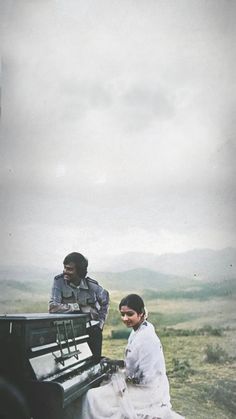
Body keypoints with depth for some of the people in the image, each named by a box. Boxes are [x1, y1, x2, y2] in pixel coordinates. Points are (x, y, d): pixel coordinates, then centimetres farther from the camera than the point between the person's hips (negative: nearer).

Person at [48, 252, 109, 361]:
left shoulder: (92, 285, -6)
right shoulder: (59, 281, -11)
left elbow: (105, 299, 14)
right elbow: (52, 307, -21)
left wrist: (101, 322, 8)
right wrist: (79, 307, -16)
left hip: (91, 331, 1)